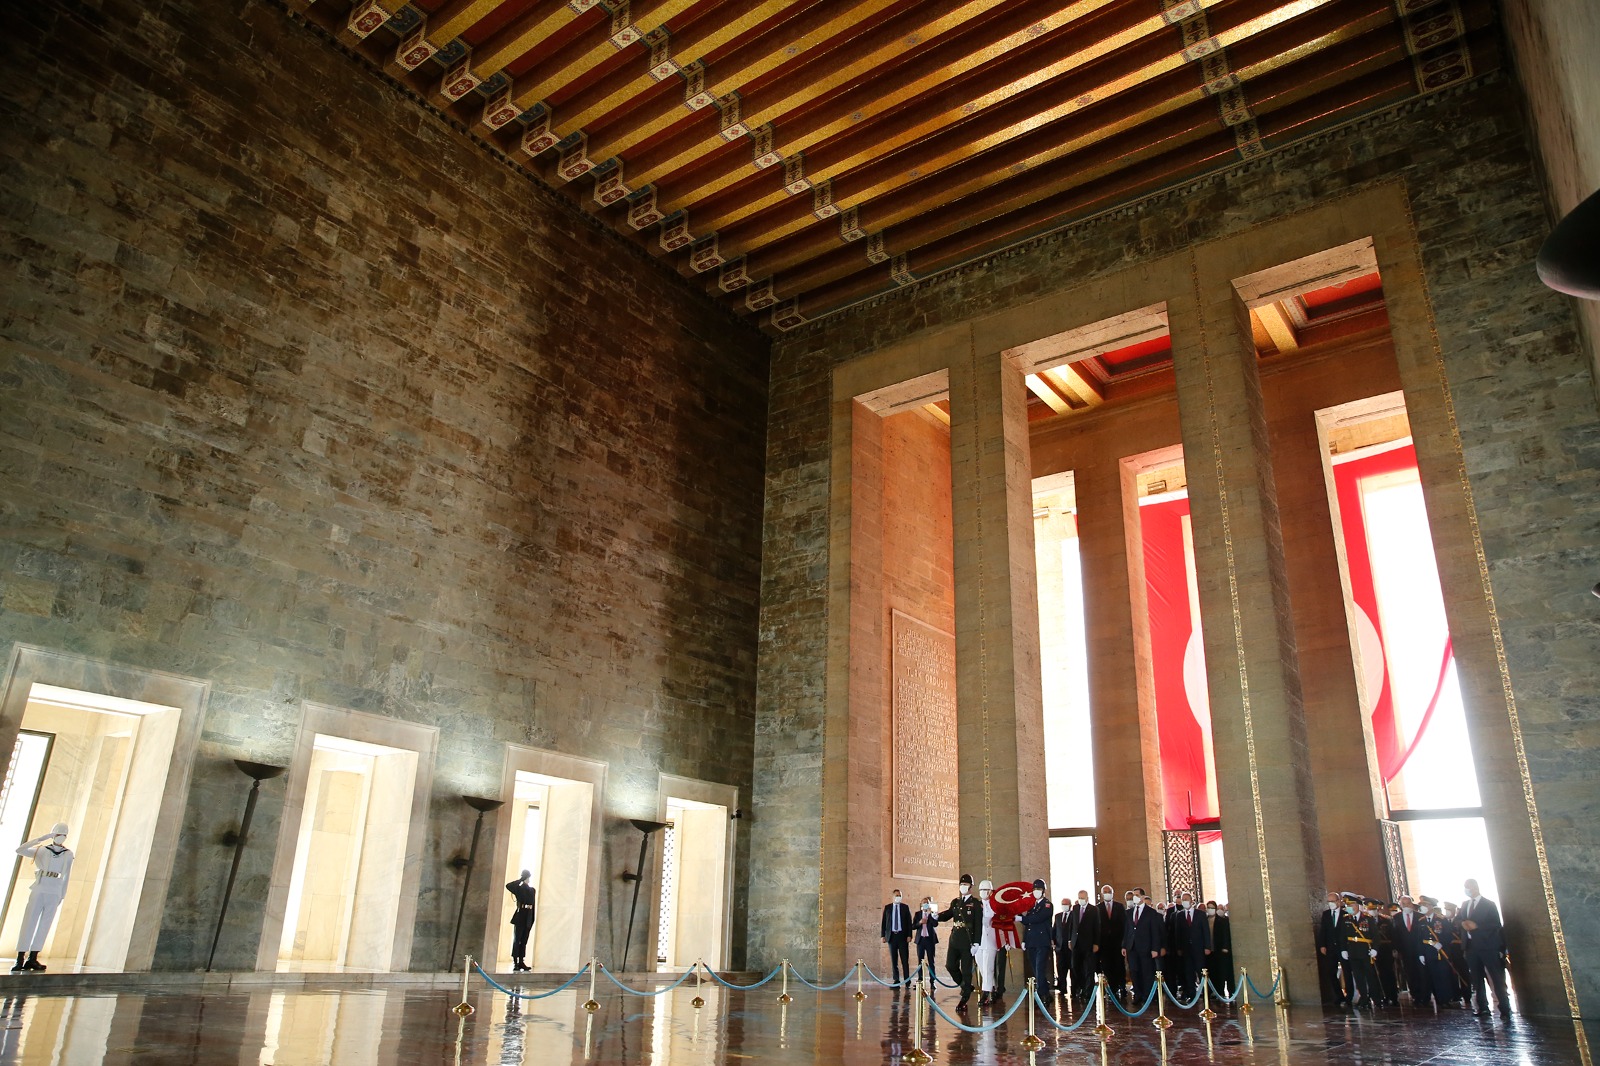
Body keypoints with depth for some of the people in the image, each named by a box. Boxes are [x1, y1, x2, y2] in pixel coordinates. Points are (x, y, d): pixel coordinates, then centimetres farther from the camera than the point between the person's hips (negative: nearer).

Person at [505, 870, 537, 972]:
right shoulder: (519, 888, -3)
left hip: (528, 917, 5)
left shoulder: (532, 890, 13)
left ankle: (521, 962, 10)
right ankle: (515, 963, -2)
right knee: (517, 939, -3)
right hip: (520, 916, -5)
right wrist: (521, 880, -14)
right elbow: (508, 886, -20)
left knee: (524, 941, 7)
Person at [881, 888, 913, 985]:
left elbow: (909, 922, 3)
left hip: (902, 936, -1)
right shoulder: (887, 907, 7)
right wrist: (883, 935, -1)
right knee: (893, 960, 2)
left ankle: (907, 980, 2)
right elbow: (883, 922, 6)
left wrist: (909, 935, -5)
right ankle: (896, 981, 6)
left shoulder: (905, 907, 5)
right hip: (892, 936, 1)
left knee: (905, 959, -3)